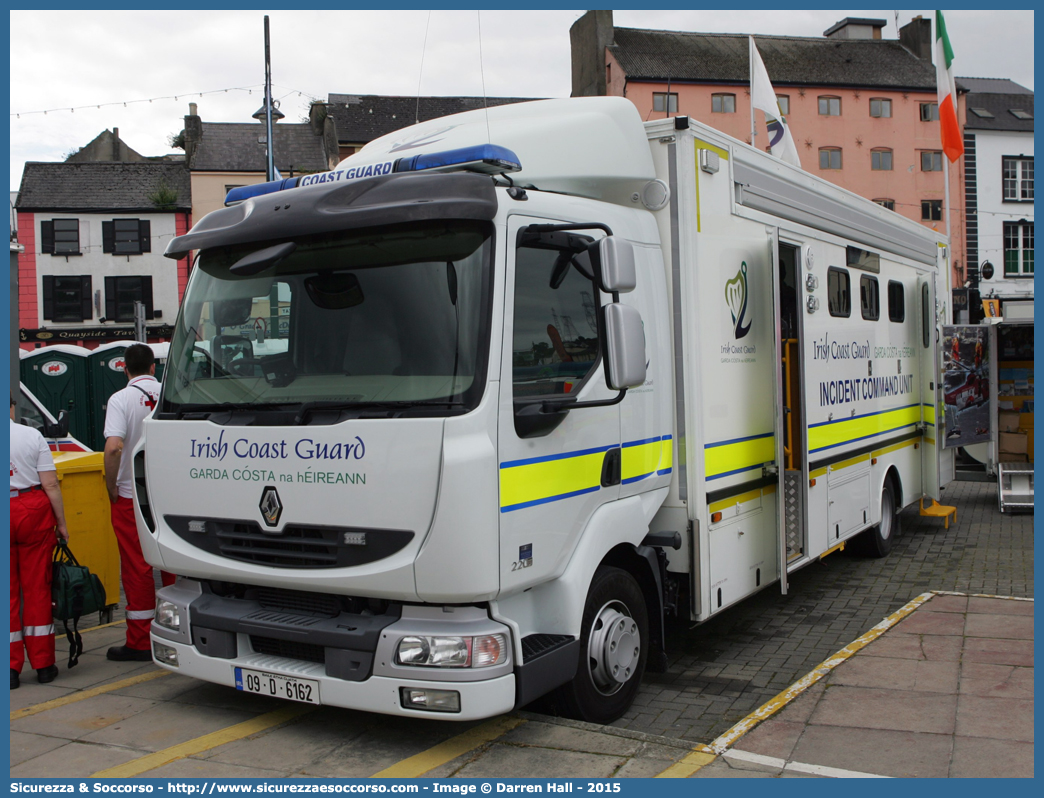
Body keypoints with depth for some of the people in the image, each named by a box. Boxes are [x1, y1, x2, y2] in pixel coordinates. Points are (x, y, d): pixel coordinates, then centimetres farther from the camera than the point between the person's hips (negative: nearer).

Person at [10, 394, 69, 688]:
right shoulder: (33, 435, 0)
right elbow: (50, 484, -3)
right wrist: (61, 522, 4)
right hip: (34, 512, 1)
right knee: (37, 586, 7)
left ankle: (11, 666, 9)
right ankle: (43, 664, 13)